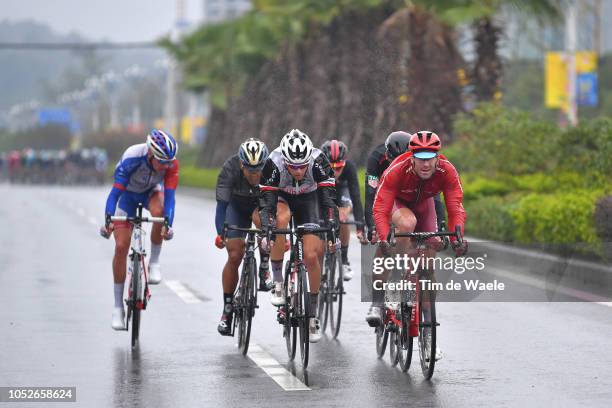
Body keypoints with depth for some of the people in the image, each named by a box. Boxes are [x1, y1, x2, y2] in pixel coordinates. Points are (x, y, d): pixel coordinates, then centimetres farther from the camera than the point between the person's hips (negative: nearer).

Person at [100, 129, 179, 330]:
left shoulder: (171, 163, -31)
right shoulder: (131, 159, -37)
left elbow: (169, 195, -35)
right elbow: (115, 192, -40)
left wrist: (168, 223, -50)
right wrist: (108, 219, -54)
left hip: (152, 191, 1)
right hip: (128, 194, -1)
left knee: (159, 212, -36)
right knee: (121, 246, -10)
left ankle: (154, 263, -13)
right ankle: (118, 306, 0)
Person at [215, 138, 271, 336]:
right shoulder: (229, 169, -33)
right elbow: (222, 204, -36)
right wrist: (220, 233, -51)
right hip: (237, 205, 0)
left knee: (261, 219, -36)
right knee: (234, 256, -12)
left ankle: (264, 268, -15)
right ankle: (227, 310, 1)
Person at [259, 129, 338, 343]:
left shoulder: (318, 161, -33)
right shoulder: (274, 163, -35)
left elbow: (329, 198, -34)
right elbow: (266, 202, -35)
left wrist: (332, 229, -44)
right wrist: (266, 231, -48)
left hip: (308, 199, 1)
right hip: (281, 197, 0)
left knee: (311, 256, -12)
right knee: (281, 218, -37)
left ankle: (312, 314, 6)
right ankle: (277, 282, -20)